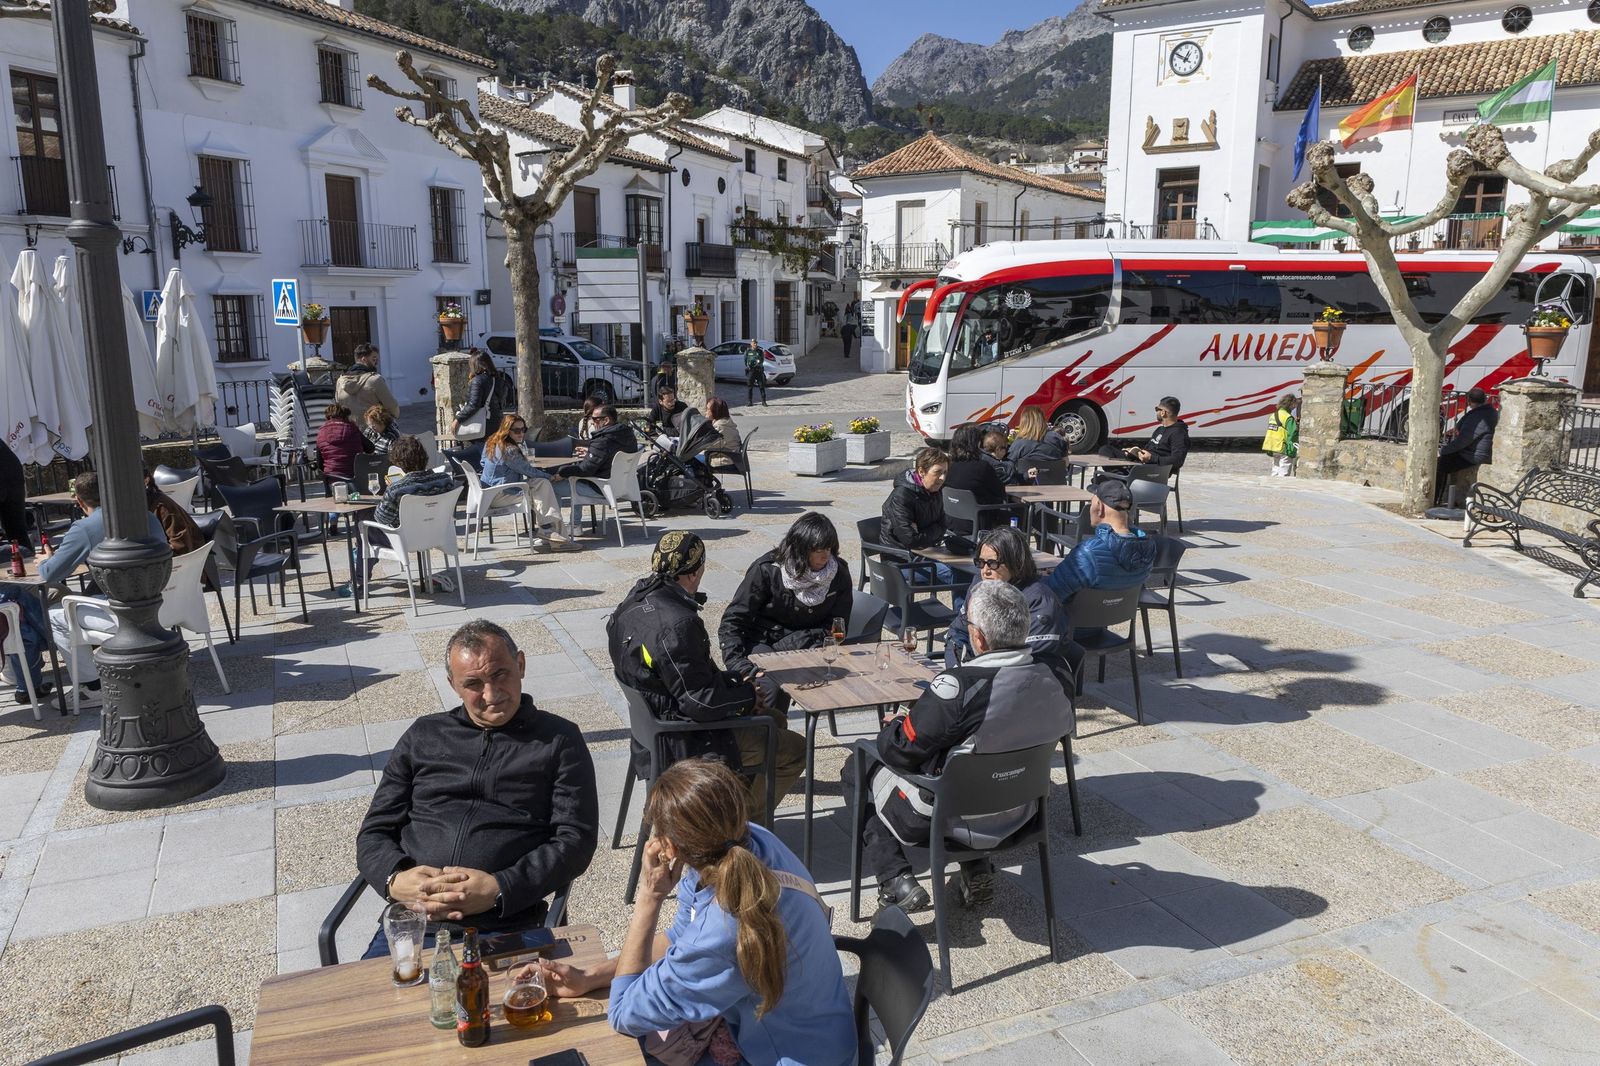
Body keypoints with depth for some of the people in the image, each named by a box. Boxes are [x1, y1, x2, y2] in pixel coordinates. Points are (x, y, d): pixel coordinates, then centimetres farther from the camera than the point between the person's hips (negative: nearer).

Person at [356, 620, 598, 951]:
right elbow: (374, 833, 17)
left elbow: (576, 840, 1)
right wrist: (395, 879, -6)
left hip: (505, 931, -3)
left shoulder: (559, 739, 9)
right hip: (410, 924, 3)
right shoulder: (423, 736, 19)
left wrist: (499, 890, -13)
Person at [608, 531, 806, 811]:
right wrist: (746, 696, -9)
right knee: (794, 750, -1)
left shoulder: (638, 600, 0)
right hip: (682, 742, -10)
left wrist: (734, 682, 3)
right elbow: (700, 701, -26)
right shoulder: (678, 625, -31)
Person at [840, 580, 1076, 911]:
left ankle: (896, 880, 6)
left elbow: (897, 752, -21)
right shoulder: (1055, 681, -13)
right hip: (1019, 814, 6)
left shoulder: (958, 686, -31)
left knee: (858, 769, 15)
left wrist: (896, 722, 3)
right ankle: (976, 871, 23)